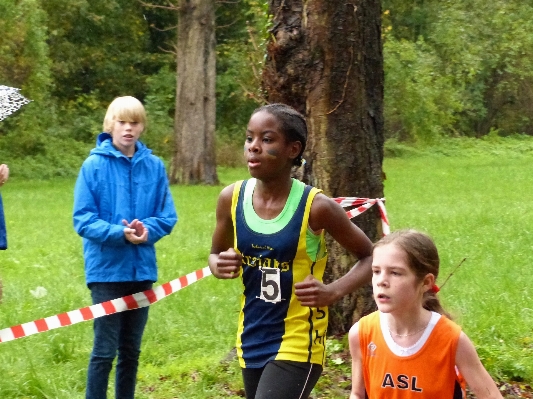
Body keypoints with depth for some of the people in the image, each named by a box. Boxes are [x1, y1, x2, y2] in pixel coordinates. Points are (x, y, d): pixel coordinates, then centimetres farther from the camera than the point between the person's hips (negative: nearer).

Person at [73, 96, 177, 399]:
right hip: (107, 269, -3)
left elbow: (167, 216, 3)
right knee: (105, 351, -3)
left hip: (142, 269, 4)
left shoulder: (155, 167, 1)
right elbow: (83, 219, -9)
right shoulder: (94, 166, -8)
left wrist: (147, 230, -18)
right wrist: (119, 233, -23)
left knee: (131, 351, 13)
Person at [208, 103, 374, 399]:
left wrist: (334, 291, -20)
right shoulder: (232, 198, -4)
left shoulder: (315, 207, -15)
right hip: (252, 341, 6)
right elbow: (216, 254, 15)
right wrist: (221, 266, -9)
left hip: (298, 345, -5)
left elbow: (371, 258, -3)